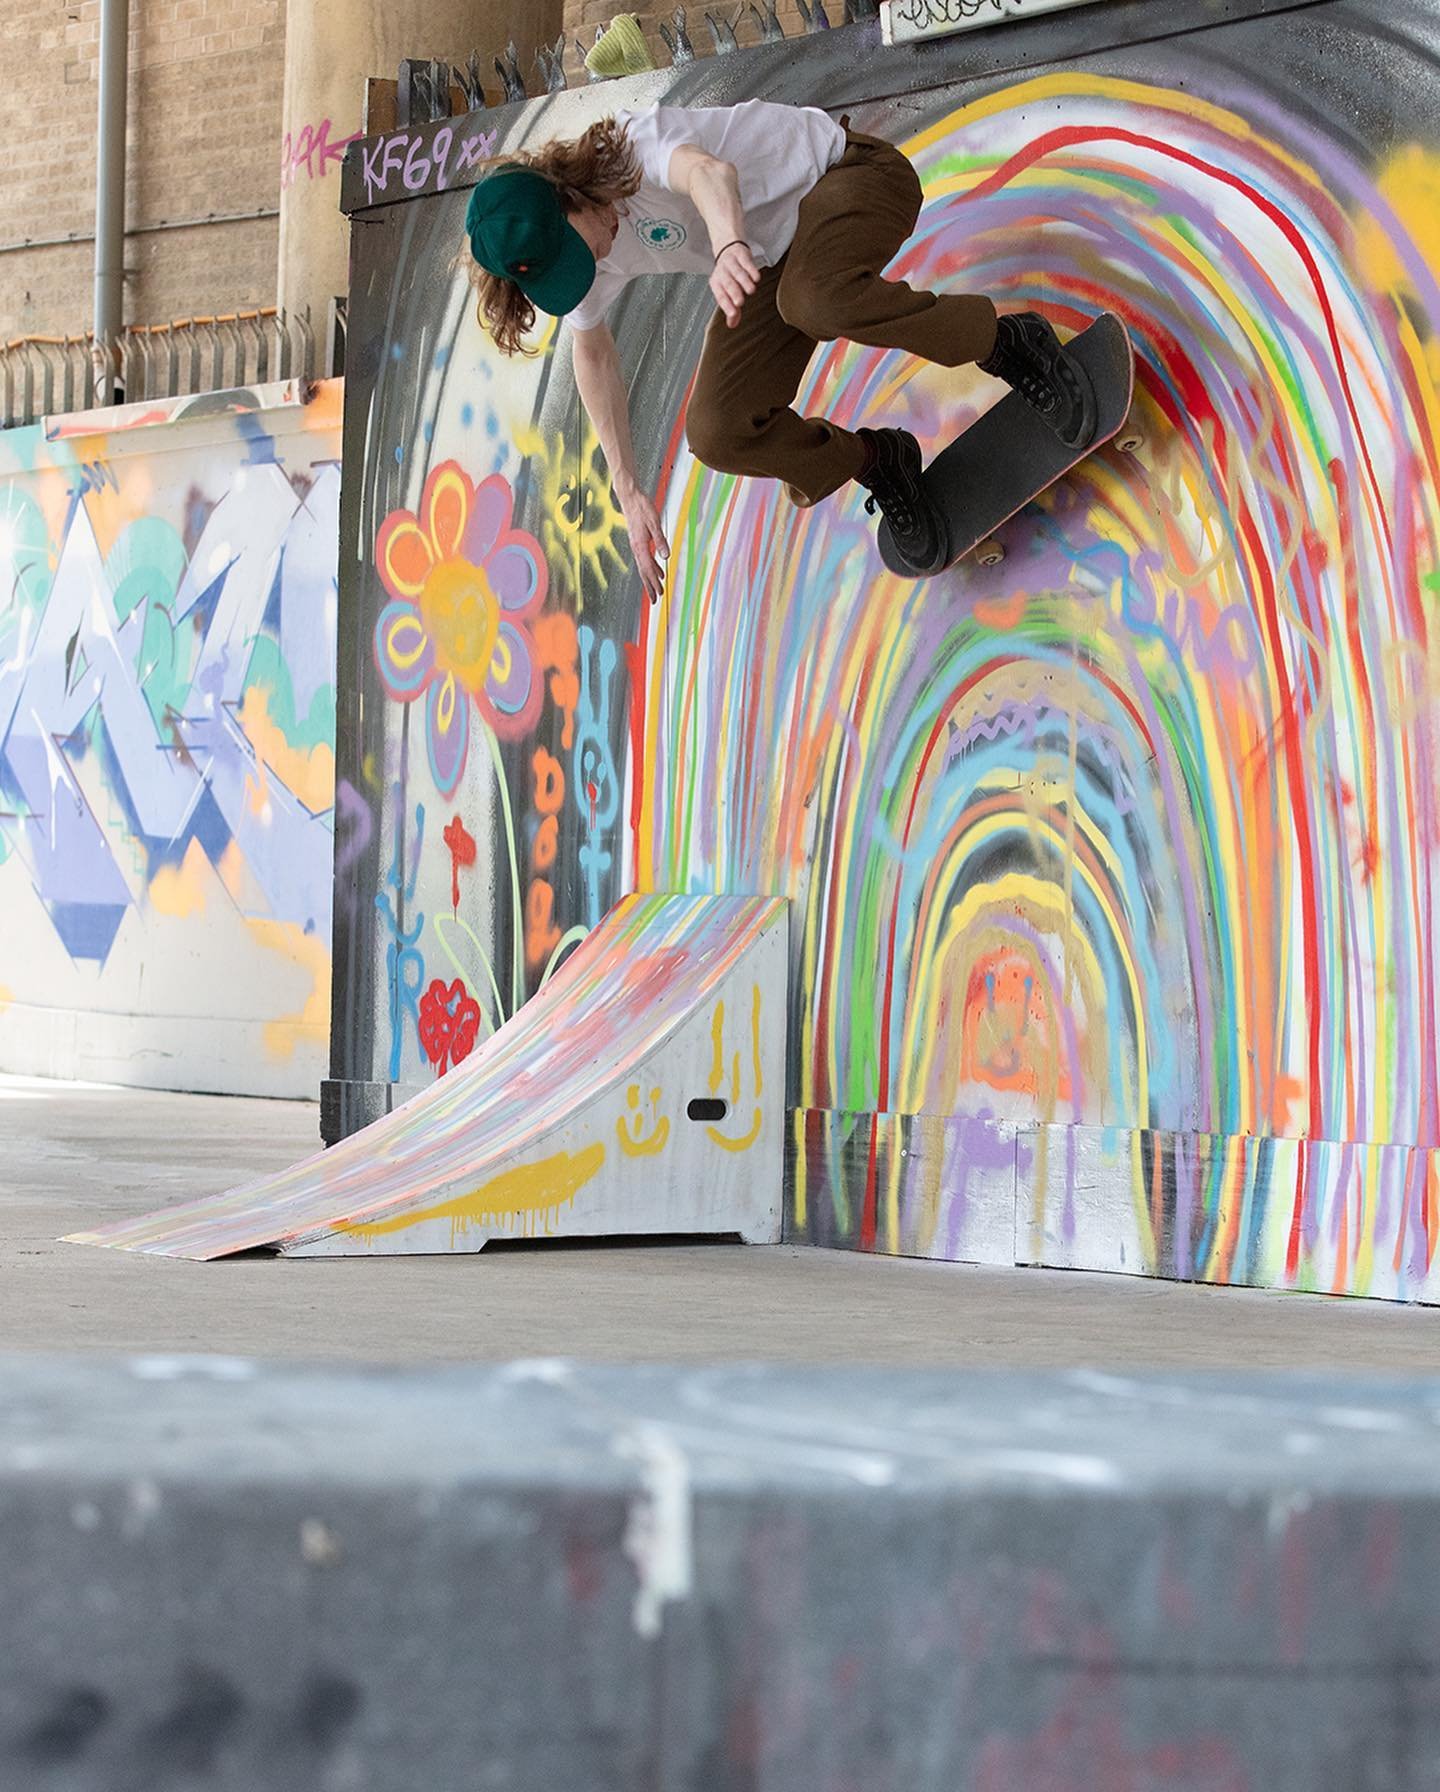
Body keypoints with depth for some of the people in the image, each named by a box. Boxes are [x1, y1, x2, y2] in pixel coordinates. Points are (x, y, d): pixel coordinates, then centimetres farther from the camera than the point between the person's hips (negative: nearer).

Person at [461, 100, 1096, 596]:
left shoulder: (635, 147, -30)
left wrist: (730, 245, -76)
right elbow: (593, 351, 13)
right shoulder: (593, 257, -6)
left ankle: (1008, 342, -21)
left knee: (813, 300, -41)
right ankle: (877, 463, 12)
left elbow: (710, 174, -53)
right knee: (719, 433, -14)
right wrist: (628, 491, 10)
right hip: (774, 257, 7)